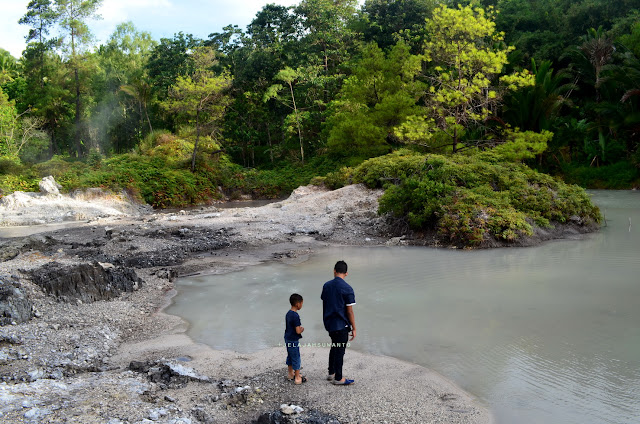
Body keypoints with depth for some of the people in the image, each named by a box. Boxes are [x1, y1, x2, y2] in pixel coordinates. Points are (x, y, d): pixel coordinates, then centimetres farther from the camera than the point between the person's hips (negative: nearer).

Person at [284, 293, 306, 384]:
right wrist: (302, 329, -4)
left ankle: (291, 374, 34)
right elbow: (298, 331, -24)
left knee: (290, 357, 20)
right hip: (293, 341, -9)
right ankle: (297, 378, 9)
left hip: (287, 339, 9)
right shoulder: (295, 316, -24)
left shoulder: (288, 313, 4)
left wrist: (299, 328, 8)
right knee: (296, 359, 1)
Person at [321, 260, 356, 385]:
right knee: (340, 350, 5)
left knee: (334, 347, 22)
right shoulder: (347, 289, -17)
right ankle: (338, 378, 15)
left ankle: (331, 373, 32)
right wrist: (353, 328, -6)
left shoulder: (326, 286, 2)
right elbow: (349, 311, -14)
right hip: (341, 325, -6)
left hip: (329, 323, 6)